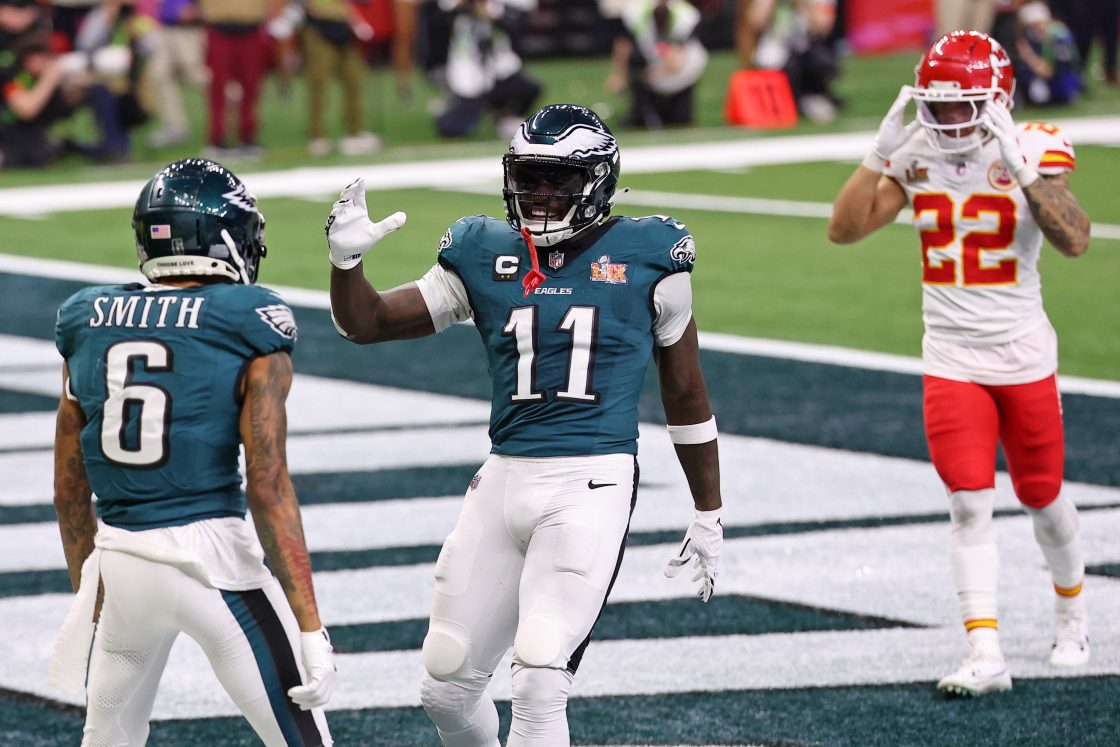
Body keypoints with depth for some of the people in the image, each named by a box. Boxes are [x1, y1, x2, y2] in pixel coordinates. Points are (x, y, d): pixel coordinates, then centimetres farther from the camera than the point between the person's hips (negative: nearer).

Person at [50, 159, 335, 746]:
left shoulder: (89, 323, 7)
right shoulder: (249, 331, -7)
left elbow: (69, 487, 13)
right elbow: (267, 489, -13)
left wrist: (87, 596, 26)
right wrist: (311, 630, -11)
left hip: (119, 560, 5)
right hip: (212, 556, -5)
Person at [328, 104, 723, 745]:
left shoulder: (644, 259, 2)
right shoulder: (485, 256, 9)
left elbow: (686, 395, 12)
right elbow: (367, 324, 15)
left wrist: (709, 515, 15)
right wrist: (347, 259, -6)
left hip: (593, 483, -4)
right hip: (505, 479, 4)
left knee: (539, 685, -16)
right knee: (448, 689, 8)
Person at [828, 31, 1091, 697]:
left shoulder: (1032, 151, -12)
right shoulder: (918, 156, -2)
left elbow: (1075, 240, -27)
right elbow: (845, 229, -6)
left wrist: (1018, 167, -34)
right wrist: (882, 152, -16)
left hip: (1024, 354, -2)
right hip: (951, 360, 2)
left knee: (1042, 496, 12)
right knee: (970, 504, -8)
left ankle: (1073, 611, 39)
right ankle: (986, 653, -13)